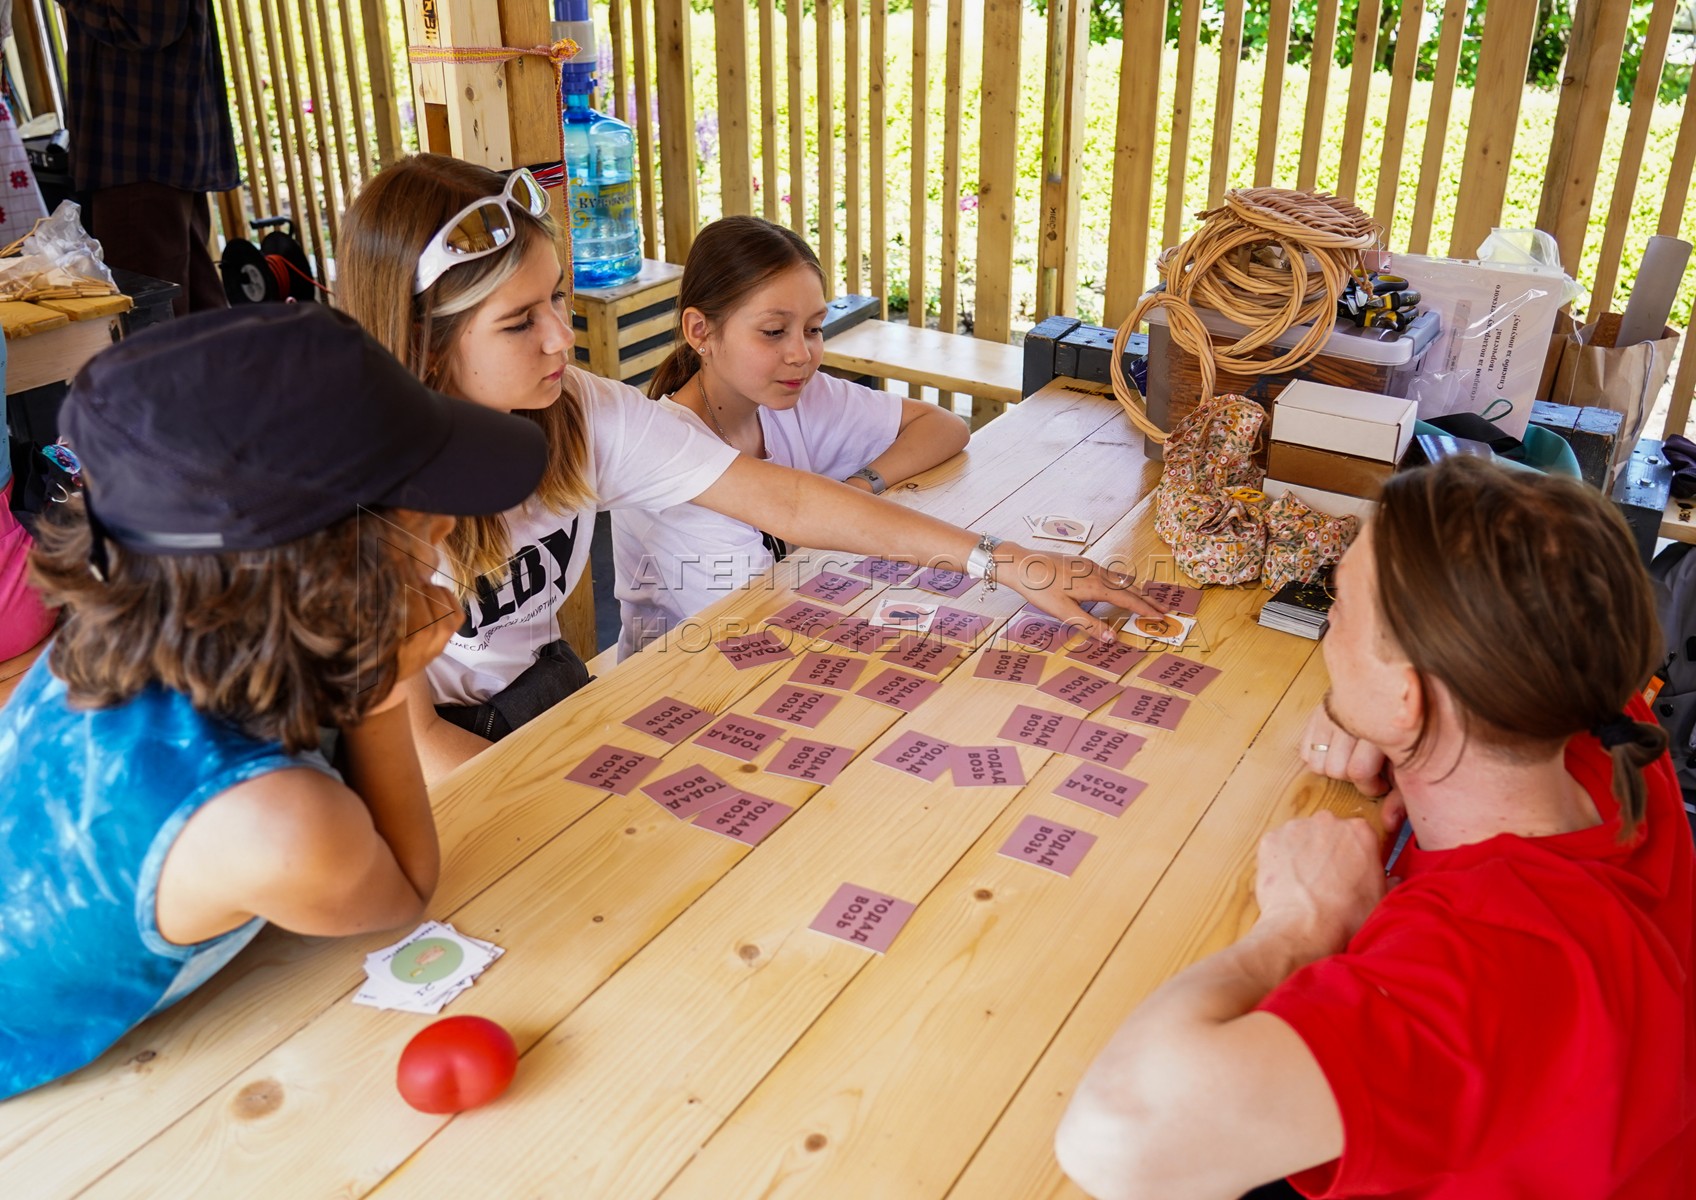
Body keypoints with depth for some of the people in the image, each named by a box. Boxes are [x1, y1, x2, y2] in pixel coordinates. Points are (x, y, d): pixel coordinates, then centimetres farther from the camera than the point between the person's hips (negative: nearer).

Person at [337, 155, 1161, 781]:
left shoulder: (582, 414, -10)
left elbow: (784, 502, -10)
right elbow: (409, 736, -18)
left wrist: (1007, 563, -12)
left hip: (549, 699, 5)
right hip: (433, 767, -5)